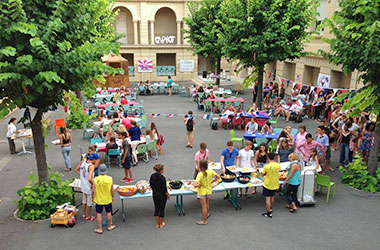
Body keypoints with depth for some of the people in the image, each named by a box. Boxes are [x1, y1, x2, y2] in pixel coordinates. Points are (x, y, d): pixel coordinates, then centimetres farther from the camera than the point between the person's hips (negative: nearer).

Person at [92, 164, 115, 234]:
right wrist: (112, 197, 9)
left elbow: (93, 190, -12)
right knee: (108, 212, 17)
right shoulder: (110, 179, -14)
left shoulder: (96, 179, -16)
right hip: (108, 199, 1)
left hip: (98, 200, -1)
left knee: (99, 214, 12)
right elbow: (112, 190, -8)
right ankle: (109, 226, 32)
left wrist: (93, 197, 5)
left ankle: (100, 229, 19)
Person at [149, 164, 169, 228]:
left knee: (156, 209, 18)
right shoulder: (162, 178, -26)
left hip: (155, 195, 6)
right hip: (162, 195, -6)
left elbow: (151, 185, 6)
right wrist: (167, 195, -6)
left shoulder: (152, 176, -7)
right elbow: (164, 189, -22)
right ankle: (161, 224, 25)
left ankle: (157, 224, 28)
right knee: (162, 209, 11)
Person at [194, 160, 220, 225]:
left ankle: (204, 221, 21)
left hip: (202, 192, -5)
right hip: (209, 191, 5)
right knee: (207, 204, 28)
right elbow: (218, 177, -4)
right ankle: (207, 214, 51)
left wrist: (198, 185, -13)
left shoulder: (200, 174, -26)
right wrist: (211, 182, 3)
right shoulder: (210, 171, -14)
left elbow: (195, 185, -34)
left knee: (204, 206, 8)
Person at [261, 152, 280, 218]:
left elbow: (263, 174, -9)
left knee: (268, 198, 6)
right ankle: (271, 209, 43)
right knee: (272, 197, 24)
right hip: (275, 185, 5)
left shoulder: (266, 166, -23)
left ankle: (269, 213, 13)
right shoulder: (278, 165, -11)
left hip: (267, 185, -5)